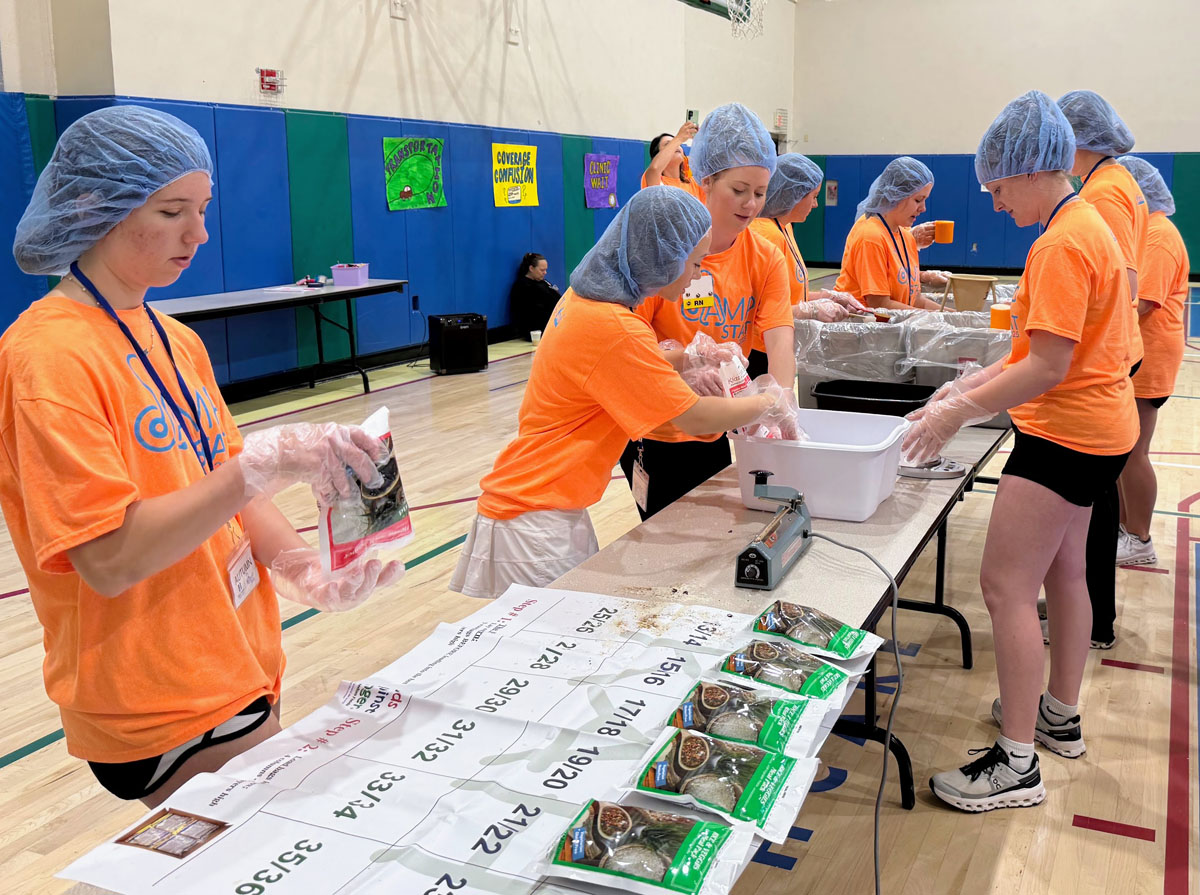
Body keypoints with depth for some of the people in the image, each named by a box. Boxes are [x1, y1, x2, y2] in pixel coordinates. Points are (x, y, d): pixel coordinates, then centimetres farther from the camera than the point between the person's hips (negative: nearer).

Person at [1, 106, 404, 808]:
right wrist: (262, 462, -29)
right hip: (161, 714, -7)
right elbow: (108, 559, -22)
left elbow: (223, 491, 8)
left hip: (242, 672, 7)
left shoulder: (178, 342, 9)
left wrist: (307, 572, -9)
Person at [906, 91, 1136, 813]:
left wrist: (959, 413, -20)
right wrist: (971, 386, 6)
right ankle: (1061, 715, 38)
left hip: (1066, 432, -11)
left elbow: (1049, 365, -25)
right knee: (1062, 572, 21)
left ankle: (1017, 765, -3)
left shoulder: (1062, 244, -20)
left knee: (1006, 585, -9)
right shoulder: (1089, 226, 13)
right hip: (1093, 427, 11)